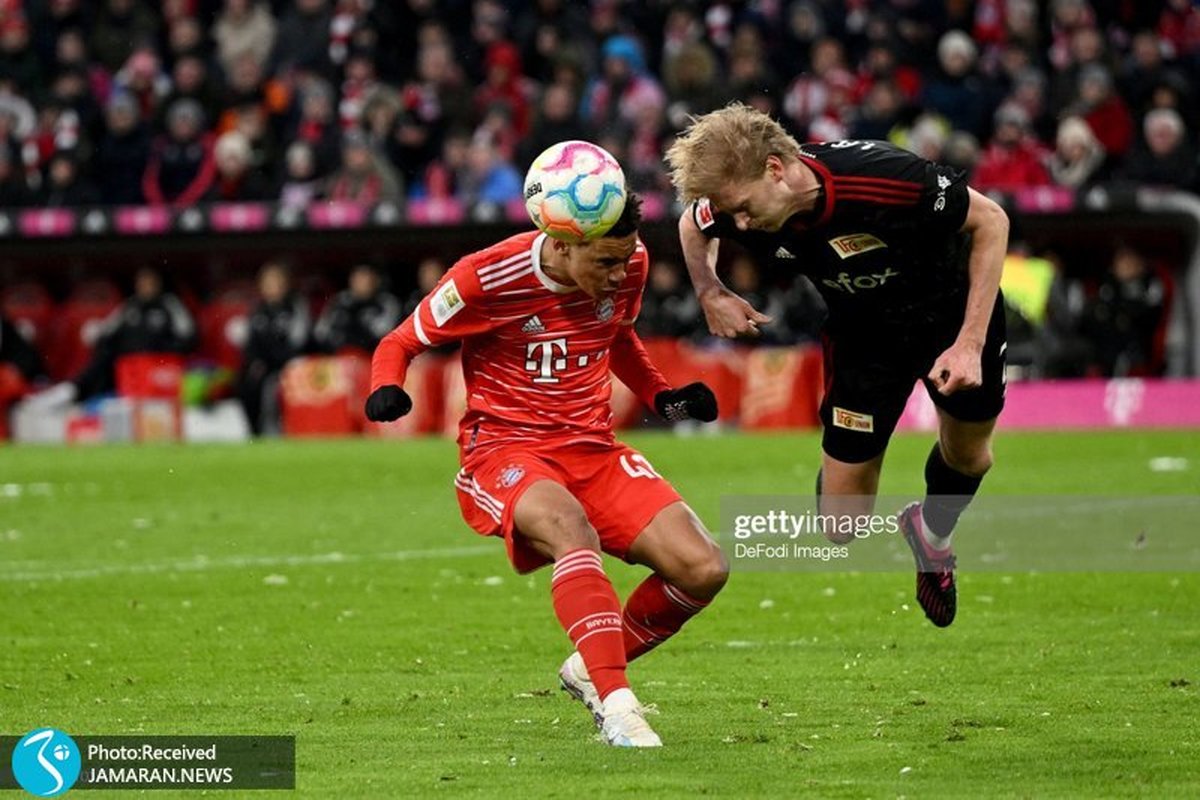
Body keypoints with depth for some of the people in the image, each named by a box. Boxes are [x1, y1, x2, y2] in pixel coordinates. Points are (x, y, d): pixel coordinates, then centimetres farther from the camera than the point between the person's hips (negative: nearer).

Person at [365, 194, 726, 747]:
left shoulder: (629, 266, -1)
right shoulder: (489, 278, -16)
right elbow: (402, 342, -3)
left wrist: (662, 397, 8)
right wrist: (386, 391, -24)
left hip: (593, 449, 5)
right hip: (504, 449, -5)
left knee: (703, 571, -13)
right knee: (573, 531, -39)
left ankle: (592, 669, 10)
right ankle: (614, 703, -44)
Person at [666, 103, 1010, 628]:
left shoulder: (885, 180, -39)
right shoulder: (734, 205, -25)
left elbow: (989, 221, -24)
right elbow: (693, 225, 2)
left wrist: (969, 343, -26)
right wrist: (709, 291, -17)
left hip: (954, 306, -2)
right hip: (863, 326, 2)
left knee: (967, 454, 14)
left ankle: (933, 532, 47)